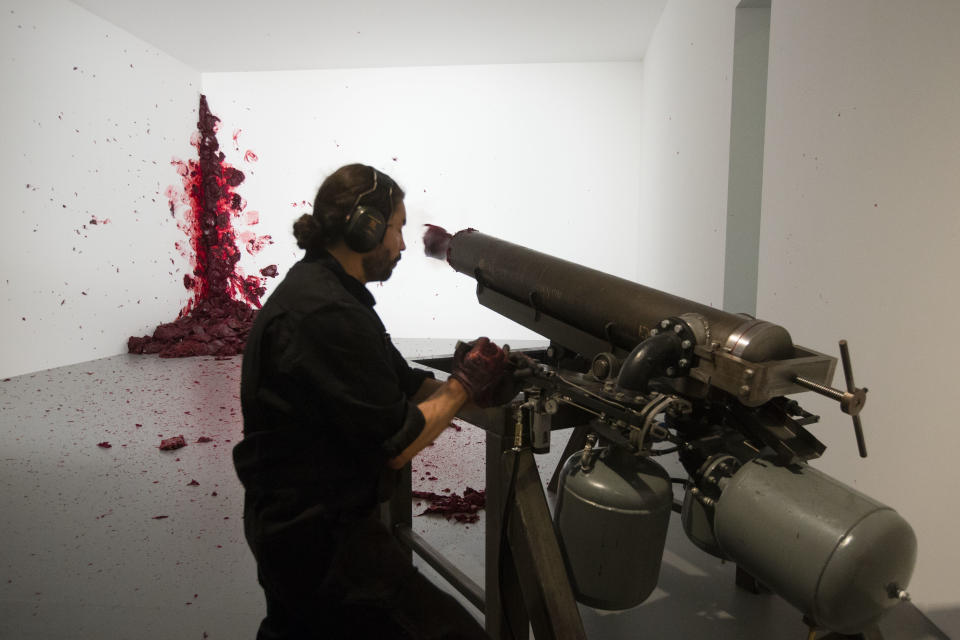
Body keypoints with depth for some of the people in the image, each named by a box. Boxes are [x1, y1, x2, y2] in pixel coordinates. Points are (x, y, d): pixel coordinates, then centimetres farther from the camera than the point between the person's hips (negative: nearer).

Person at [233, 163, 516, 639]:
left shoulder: (315, 285, 5)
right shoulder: (327, 315, -27)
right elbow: (397, 444, -24)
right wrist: (465, 383, -12)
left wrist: (482, 390, -6)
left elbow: (405, 385, 6)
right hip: (320, 538, -11)